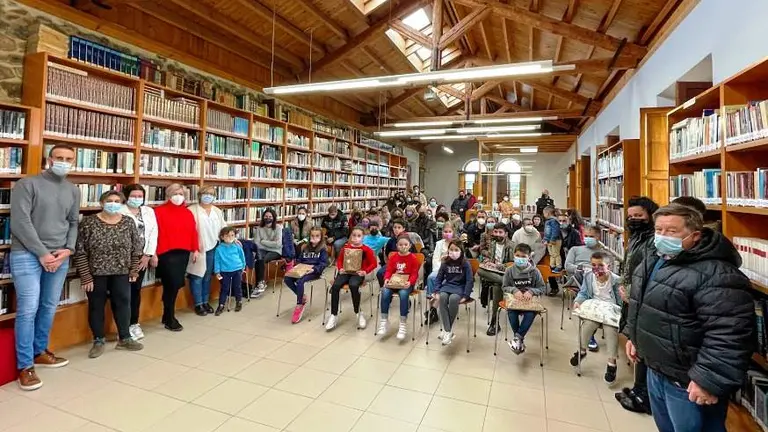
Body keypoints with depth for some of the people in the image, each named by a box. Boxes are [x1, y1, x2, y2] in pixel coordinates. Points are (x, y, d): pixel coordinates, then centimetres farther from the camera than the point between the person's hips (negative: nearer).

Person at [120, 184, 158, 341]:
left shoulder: (149, 211, 11)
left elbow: (153, 233, 6)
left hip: (142, 257, 5)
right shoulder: (120, 212, -6)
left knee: (136, 290, 12)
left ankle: (134, 323, 22)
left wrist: (148, 255, -2)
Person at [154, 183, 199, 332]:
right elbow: (155, 232, -10)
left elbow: (193, 232, 13)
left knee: (176, 284, 11)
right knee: (172, 284, -7)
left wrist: (195, 249, 8)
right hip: (166, 254, -6)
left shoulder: (188, 213, 14)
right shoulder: (159, 211, -4)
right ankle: (170, 319, 8)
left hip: (183, 253, 6)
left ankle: (167, 315, 27)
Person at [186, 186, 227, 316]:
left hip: (212, 248, 5)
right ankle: (198, 304, 15)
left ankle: (206, 301, 26)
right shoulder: (192, 210, -6)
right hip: (197, 249, -5)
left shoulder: (217, 211, 12)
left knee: (208, 276, 14)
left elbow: (223, 228, 17)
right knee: (197, 277, 3)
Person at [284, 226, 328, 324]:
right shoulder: (304, 247, 18)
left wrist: (314, 269, -23)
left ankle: (299, 305, -15)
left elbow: (323, 263, -7)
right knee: (287, 279, -20)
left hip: (314, 272, -6)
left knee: (299, 281, -33)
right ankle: (302, 297, -4)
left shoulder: (323, 249, 1)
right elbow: (298, 260, 21)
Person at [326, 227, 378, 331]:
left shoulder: (366, 249, -1)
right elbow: (339, 260, 14)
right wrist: (340, 269, -6)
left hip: (358, 273, -3)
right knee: (335, 286, -25)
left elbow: (373, 264, -1)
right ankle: (334, 315, -12)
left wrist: (365, 271, -16)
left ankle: (358, 313, -12)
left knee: (353, 285, -36)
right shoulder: (345, 248, 7)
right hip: (346, 272, 3)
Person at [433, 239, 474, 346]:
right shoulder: (445, 263, 2)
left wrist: (465, 296, -17)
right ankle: (448, 331, -27)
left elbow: (470, 280, -9)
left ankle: (447, 329, -18)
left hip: (460, 287, -3)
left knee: (453, 299, -35)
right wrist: (437, 292, -5)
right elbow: (439, 278, 7)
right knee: (442, 297, -30)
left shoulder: (465, 263, -7)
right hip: (448, 285, 3)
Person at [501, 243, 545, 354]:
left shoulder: (534, 271, -3)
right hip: (514, 299, 1)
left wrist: (531, 291, -18)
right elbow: (504, 287, 5)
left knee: (531, 314, -32)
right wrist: (514, 290, -15)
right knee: (511, 313, -29)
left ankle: (517, 337, -19)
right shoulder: (510, 270, -1)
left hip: (530, 300, -1)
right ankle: (520, 340, -14)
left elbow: (541, 288, 2)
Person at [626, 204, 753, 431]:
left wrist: (709, 381, -25)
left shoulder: (717, 276, -25)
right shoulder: (654, 259, 3)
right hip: (656, 369, 8)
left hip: (688, 381, -8)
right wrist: (634, 336, 18)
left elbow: (728, 336, -27)